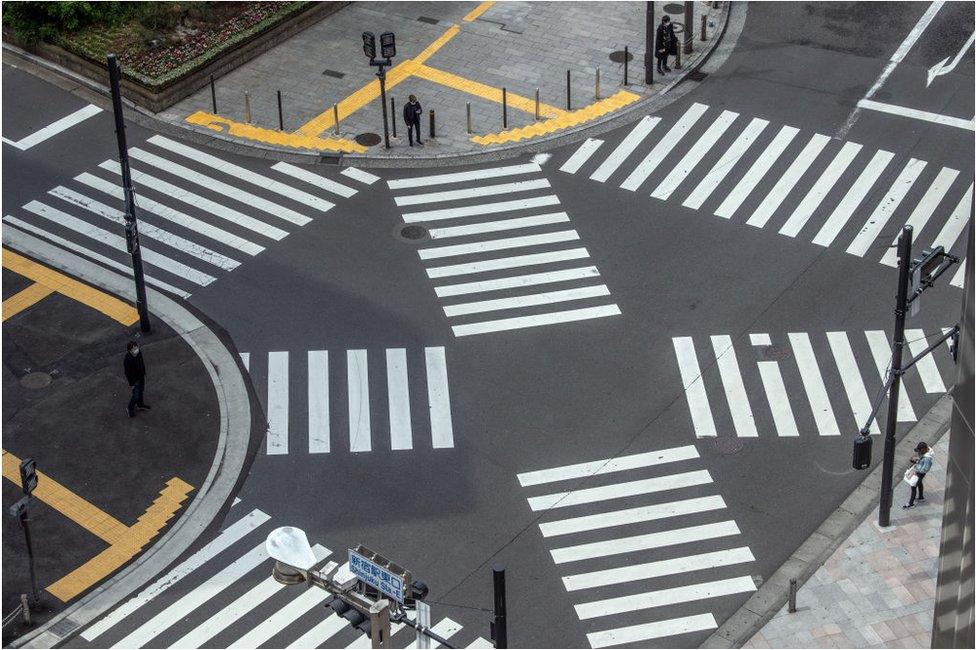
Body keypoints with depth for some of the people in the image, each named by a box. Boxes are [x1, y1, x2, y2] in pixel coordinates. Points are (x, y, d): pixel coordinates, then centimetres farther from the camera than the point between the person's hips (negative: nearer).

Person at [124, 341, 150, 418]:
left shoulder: (139, 352, -17)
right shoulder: (127, 360, -37)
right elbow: (127, 373, -24)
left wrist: (144, 373, 14)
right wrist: (131, 384, -14)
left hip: (141, 376, 7)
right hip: (134, 379, -7)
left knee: (141, 391, 27)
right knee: (136, 395, 7)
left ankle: (140, 405, 52)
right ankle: (130, 409, 33)